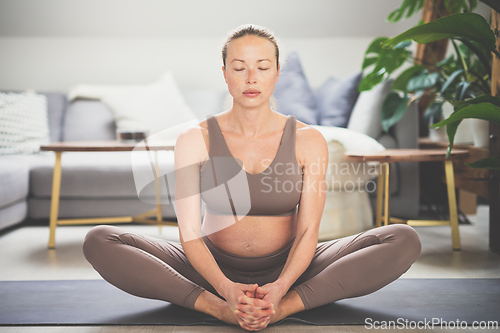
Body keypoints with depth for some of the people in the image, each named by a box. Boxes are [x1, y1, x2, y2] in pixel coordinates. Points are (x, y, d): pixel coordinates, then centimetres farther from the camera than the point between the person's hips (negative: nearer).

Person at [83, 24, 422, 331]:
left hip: (286, 271, 1)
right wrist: (225, 289, -31)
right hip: (213, 269, 0)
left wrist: (280, 288, -30)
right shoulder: (195, 140, -6)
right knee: (99, 242, -21)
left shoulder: (308, 141, -6)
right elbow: (190, 233, -13)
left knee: (405, 240, -20)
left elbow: (308, 231, -11)